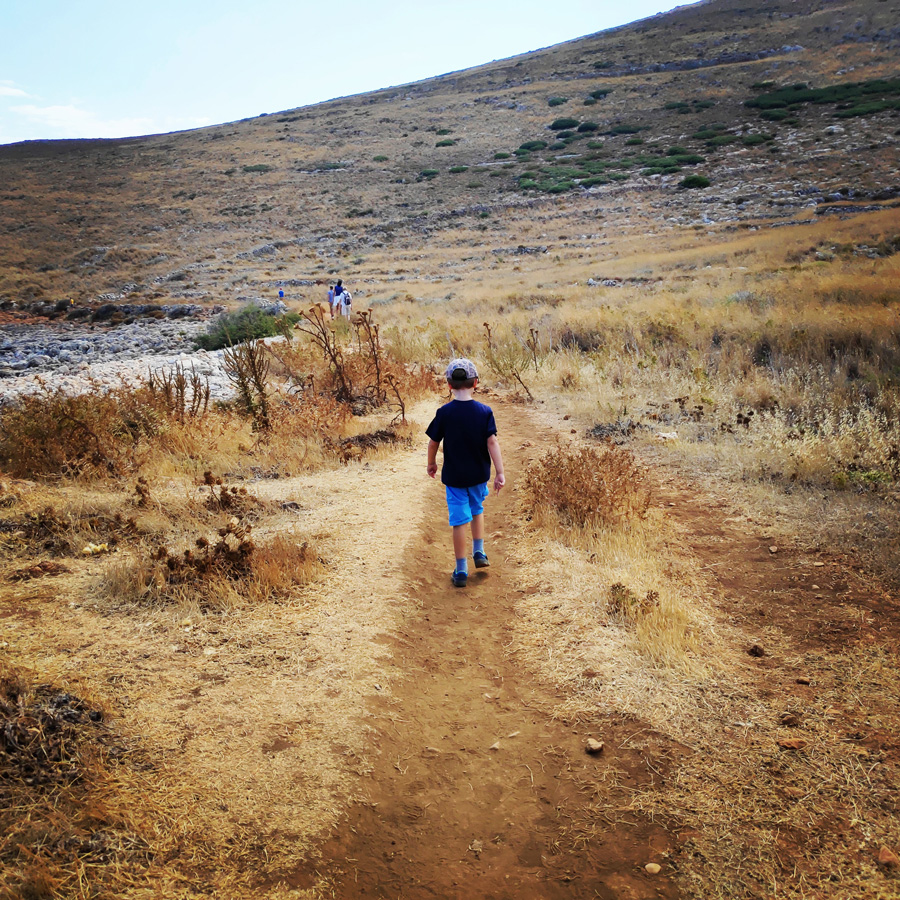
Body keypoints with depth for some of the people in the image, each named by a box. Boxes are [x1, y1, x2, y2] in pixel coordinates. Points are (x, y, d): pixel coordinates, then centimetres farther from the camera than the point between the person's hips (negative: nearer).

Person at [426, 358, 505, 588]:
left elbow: (433, 442, -4)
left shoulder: (444, 413, -11)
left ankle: (461, 571, 8)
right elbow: (492, 442, -13)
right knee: (477, 509, 27)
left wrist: (431, 463, 14)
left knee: (459, 520, 3)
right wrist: (500, 473, -12)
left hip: (453, 475, -2)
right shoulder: (484, 412, -9)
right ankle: (479, 552, 29)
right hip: (479, 474, 2)